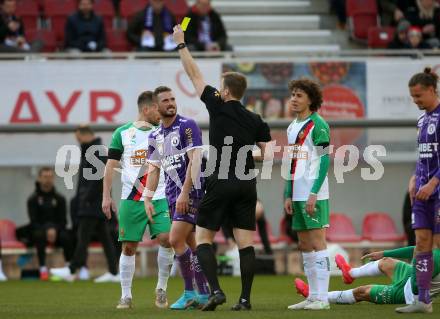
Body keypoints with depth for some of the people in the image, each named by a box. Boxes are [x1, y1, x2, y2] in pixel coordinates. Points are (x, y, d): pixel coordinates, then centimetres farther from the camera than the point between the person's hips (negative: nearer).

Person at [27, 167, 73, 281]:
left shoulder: (59, 199, 9)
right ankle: (43, 268, -40)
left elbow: (63, 220, 4)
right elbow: (34, 221, -4)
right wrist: (46, 231, -21)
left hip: (57, 230, 1)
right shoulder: (33, 199, 4)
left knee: (66, 237, -31)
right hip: (39, 230, -1)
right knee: (39, 235, -36)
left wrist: (54, 230, -16)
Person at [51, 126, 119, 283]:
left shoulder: (97, 151, -14)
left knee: (83, 237, -7)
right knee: (105, 238, 7)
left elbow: (98, 177, -22)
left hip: (92, 204, -10)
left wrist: (88, 198, -19)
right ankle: (113, 272, 6)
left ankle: (72, 270, -5)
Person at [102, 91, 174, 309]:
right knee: (129, 247, 0)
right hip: (131, 199, 0)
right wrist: (106, 196, 0)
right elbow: (111, 165, 7)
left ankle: (161, 288, 2)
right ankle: (126, 296, 11)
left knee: (166, 239, -16)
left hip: (160, 198, 0)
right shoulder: (122, 133, 5)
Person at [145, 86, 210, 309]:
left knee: (176, 240, -14)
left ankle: (189, 293, -6)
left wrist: (184, 193, -20)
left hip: (191, 192, -7)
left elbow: (195, 160, -15)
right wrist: (148, 199, 7)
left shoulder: (187, 126, -8)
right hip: (173, 196, 7)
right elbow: (154, 169, 17)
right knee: (191, 244, 8)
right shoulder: (155, 136, 13)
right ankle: (204, 294, 13)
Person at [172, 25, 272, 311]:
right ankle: (245, 299, -2)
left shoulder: (218, 107, -2)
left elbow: (195, 76, 5)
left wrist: (181, 45, 13)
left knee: (203, 238, 3)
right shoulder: (255, 120, 9)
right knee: (245, 242, 3)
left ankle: (216, 290, -12)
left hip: (221, 183, -4)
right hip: (247, 185, 4)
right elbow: (269, 153, 2)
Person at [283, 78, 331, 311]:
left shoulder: (317, 125, -8)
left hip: (313, 195, -9)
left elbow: (324, 161, -13)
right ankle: (313, 296, 13)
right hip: (297, 194, 9)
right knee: (304, 245, 9)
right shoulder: (292, 127, 17)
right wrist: (289, 195, 15)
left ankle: (322, 298, -8)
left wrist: (314, 193, -19)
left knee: (317, 242, -8)